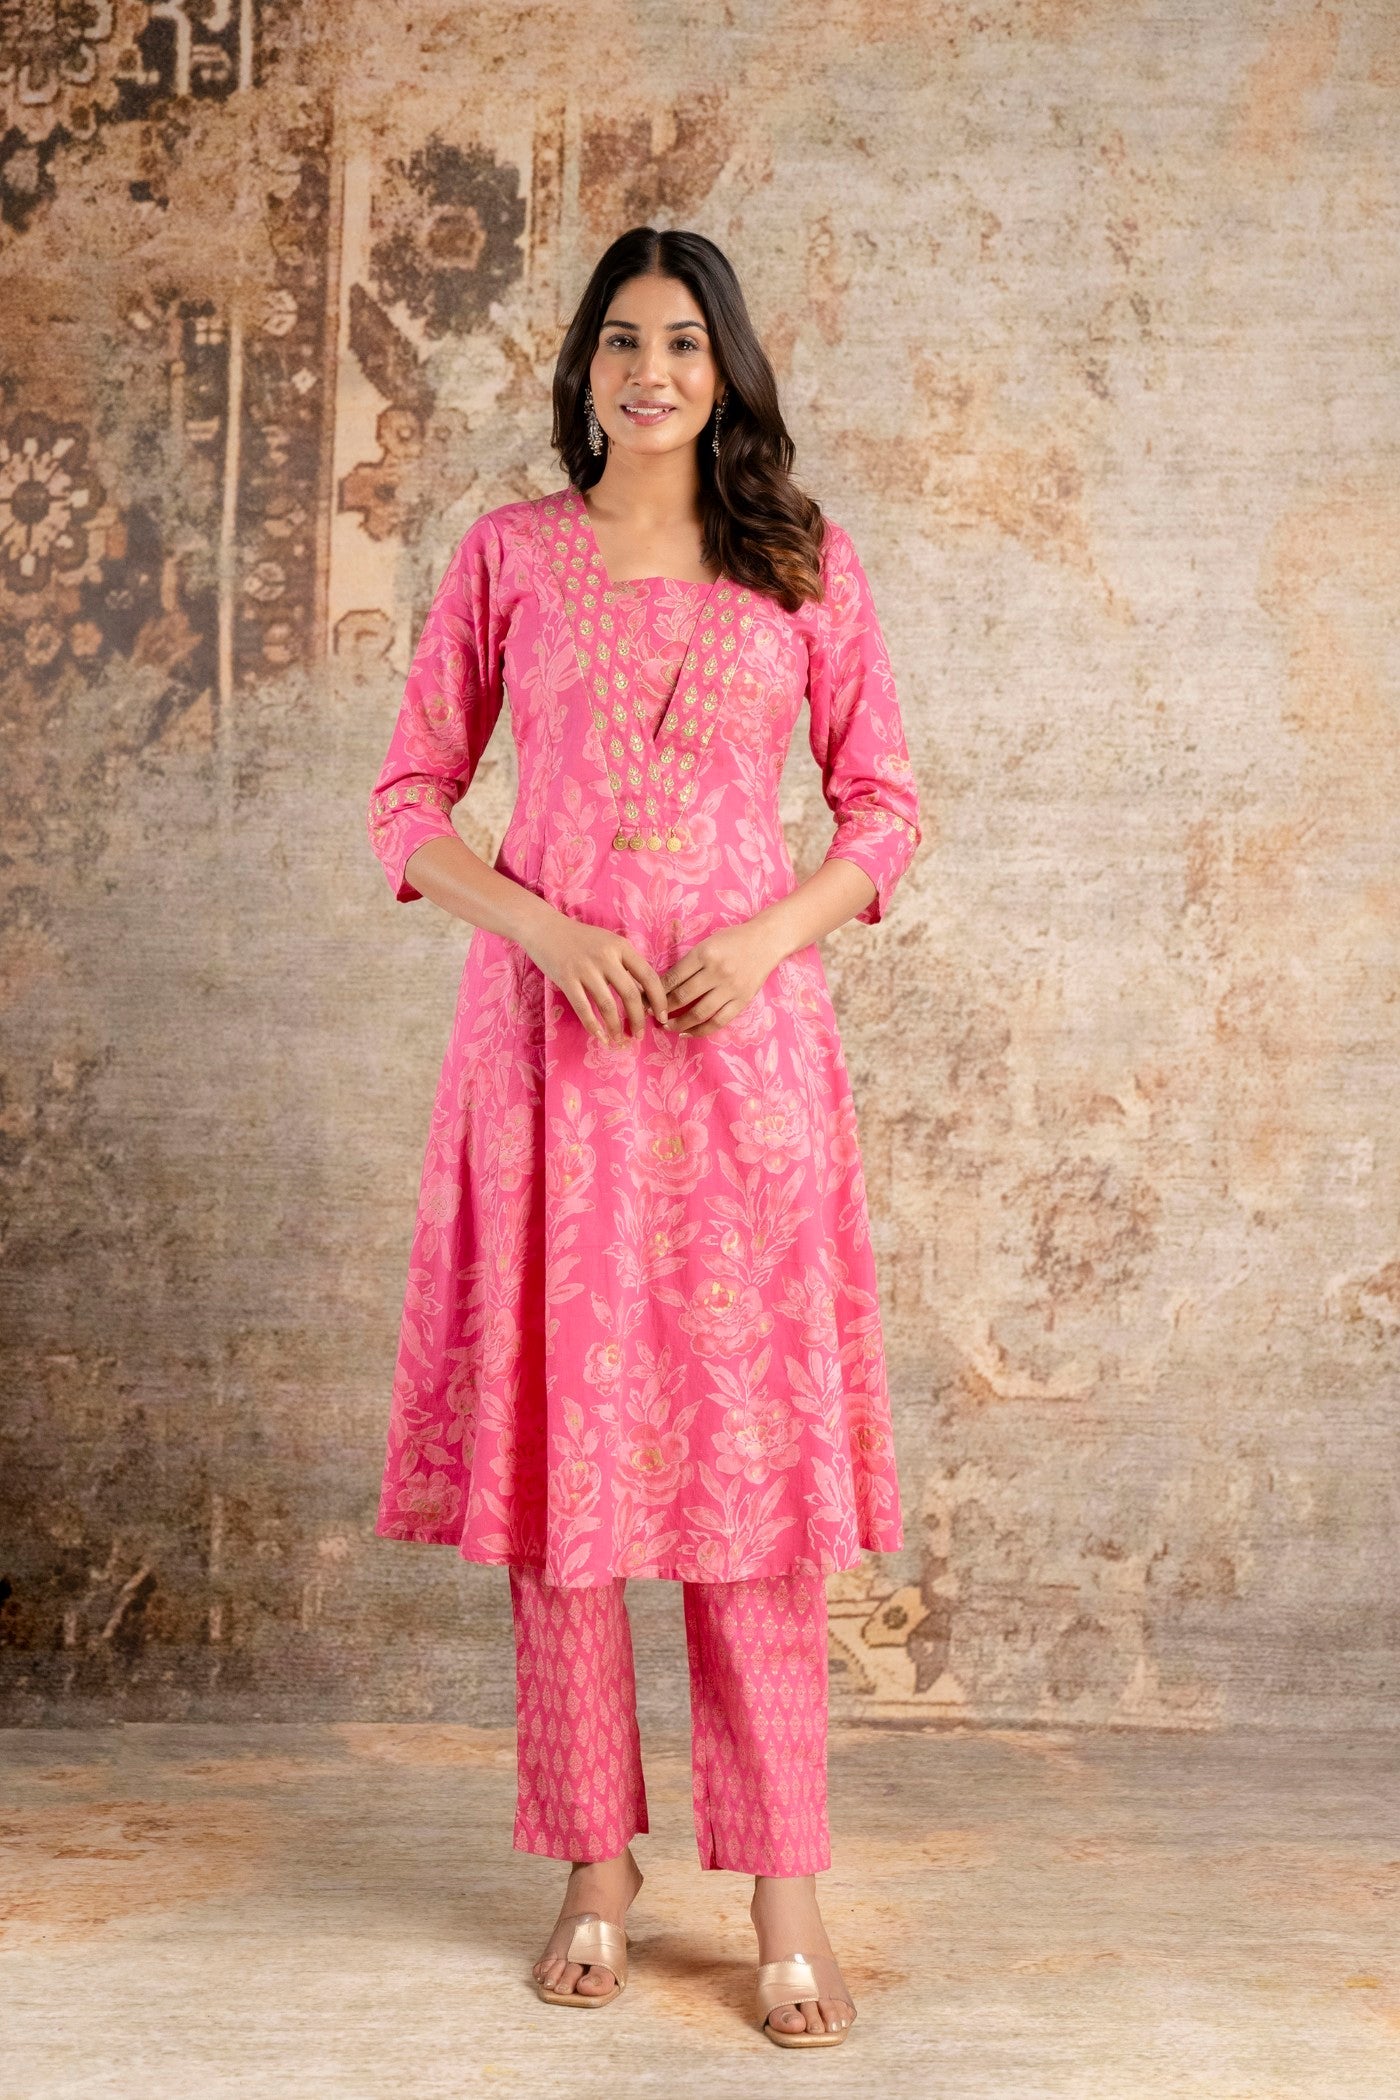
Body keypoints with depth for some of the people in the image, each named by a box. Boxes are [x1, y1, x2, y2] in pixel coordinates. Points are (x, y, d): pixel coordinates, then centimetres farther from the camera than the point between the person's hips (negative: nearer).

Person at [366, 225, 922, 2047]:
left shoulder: (806, 563, 8)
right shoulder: (508, 554, 8)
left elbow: (885, 808, 8)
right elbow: (411, 800, 7)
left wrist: (766, 936, -10)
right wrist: (542, 927, -10)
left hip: (744, 1041, 0)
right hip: (551, 1029, 1)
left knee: (755, 1440, -2)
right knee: (562, 1431, 2)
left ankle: (786, 1896, 5)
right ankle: (596, 1870, 15)